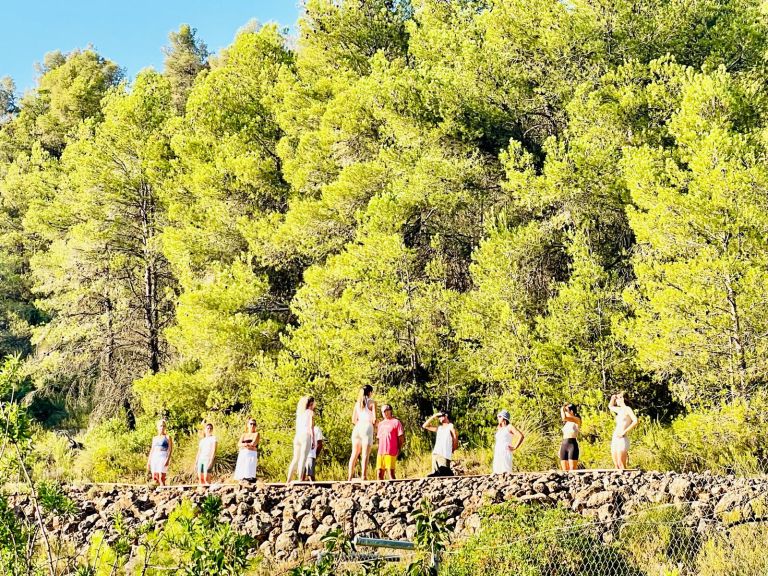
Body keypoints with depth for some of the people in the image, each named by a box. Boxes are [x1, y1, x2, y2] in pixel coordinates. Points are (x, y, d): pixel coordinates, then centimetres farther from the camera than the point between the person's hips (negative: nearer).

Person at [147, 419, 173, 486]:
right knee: (154, 479, -1)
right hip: (154, 458, 5)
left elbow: (170, 449, -4)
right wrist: (148, 461, 15)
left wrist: (168, 459, -17)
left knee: (161, 478, -15)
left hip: (163, 458, -5)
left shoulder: (167, 437, 3)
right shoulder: (154, 438, 18)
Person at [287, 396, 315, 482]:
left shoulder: (300, 413, 20)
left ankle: (288, 480, 6)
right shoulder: (310, 412, 2)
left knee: (295, 459, 9)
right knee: (303, 459, -10)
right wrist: (313, 440, -7)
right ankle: (300, 480, -18)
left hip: (297, 436, 6)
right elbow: (311, 427, -7)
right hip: (306, 436, -6)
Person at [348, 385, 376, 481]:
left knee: (354, 454, 11)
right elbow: (374, 419, -8)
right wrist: (374, 424, 11)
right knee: (365, 455, -6)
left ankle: (350, 477, 9)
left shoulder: (357, 403, 12)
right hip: (367, 428, -5)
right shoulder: (372, 403, -2)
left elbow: (354, 420, 12)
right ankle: (363, 477, -13)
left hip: (357, 428, 5)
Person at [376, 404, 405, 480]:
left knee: (391, 472, -9)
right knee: (379, 472, 2)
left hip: (391, 452, -6)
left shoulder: (396, 422, 1)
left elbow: (401, 437, -2)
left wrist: (399, 450, -6)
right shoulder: (380, 424, 21)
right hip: (380, 452, 6)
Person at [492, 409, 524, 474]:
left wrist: (514, 447, -13)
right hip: (497, 454, 7)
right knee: (497, 473, 2)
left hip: (506, 453, -7)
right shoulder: (499, 428, 20)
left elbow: (521, 436, -12)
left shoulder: (509, 427, -2)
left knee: (505, 472, -14)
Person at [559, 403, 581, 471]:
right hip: (564, 445, 7)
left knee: (572, 469, -13)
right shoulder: (566, 423, 23)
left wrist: (562, 409, -1)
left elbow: (564, 418, -17)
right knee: (564, 470, 1)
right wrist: (560, 448, 16)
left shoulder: (577, 420, 0)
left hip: (572, 444, -7)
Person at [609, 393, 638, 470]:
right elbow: (610, 406, 39)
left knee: (621, 465, -13)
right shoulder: (619, 410, 18)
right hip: (614, 439, 8)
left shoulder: (627, 409, -5)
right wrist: (613, 398, 21)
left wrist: (624, 432, -18)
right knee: (616, 465, 5)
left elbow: (635, 421, -18)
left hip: (622, 439, -8)